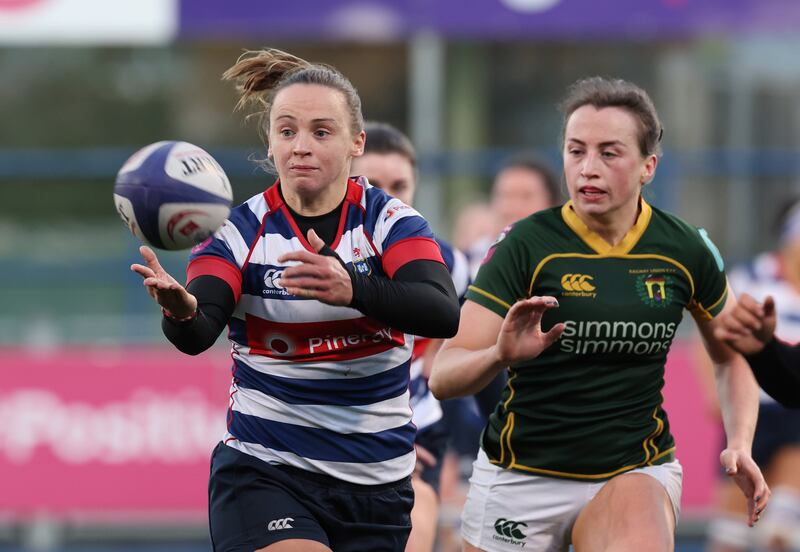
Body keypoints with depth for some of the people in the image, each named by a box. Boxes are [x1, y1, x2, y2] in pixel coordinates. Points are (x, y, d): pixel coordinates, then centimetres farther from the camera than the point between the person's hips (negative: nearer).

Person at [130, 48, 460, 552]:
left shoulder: (391, 221, -5)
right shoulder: (240, 232, -5)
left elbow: (443, 314, -23)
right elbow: (198, 335, -21)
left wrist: (351, 290, -42)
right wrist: (181, 310, -46)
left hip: (376, 484, 2)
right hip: (263, 472, -2)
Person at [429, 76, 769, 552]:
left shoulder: (686, 250, -3)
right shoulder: (526, 246, -11)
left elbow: (732, 356, 15)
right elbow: (444, 377, -16)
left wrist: (740, 444, -1)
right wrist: (500, 355, -37)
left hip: (636, 472, 0)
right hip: (522, 476, 0)